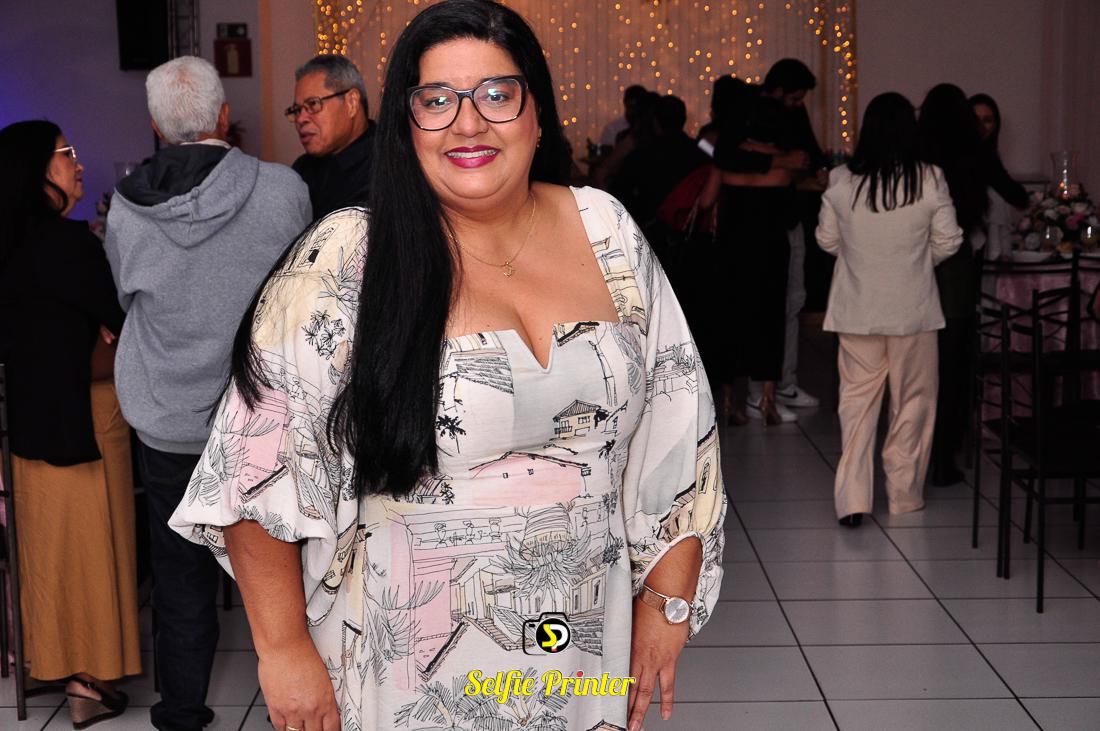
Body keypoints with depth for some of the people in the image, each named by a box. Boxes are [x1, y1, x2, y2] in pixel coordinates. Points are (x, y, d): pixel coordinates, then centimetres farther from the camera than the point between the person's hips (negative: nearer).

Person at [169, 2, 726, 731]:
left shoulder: (607, 233, -2)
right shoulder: (345, 262, -14)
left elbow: (672, 433, 4)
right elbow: (259, 464, -10)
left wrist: (667, 602, 2)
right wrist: (284, 649, -9)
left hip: (585, 654, 4)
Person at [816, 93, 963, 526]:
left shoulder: (841, 181, -7)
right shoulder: (930, 181, -10)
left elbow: (827, 240, 4)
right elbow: (947, 242, -2)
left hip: (857, 309, 1)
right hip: (913, 309, -1)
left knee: (857, 398, 8)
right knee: (912, 401, 12)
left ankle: (852, 499, 2)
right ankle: (904, 495, 20)